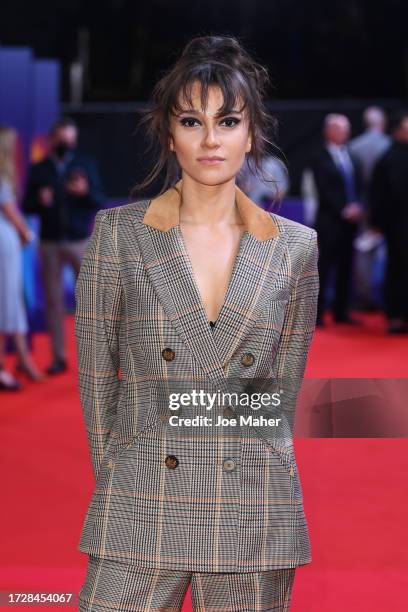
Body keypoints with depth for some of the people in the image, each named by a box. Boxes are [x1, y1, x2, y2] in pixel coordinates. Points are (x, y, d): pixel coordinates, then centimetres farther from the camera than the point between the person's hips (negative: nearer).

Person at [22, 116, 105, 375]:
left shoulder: (86, 164, 4)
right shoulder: (39, 169, 6)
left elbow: (99, 203, 0)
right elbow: (27, 206, 5)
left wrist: (85, 192, -19)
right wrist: (40, 200, -16)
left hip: (80, 241, -1)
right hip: (50, 242, 1)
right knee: (53, 300, 3)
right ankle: (59, 357, 8)